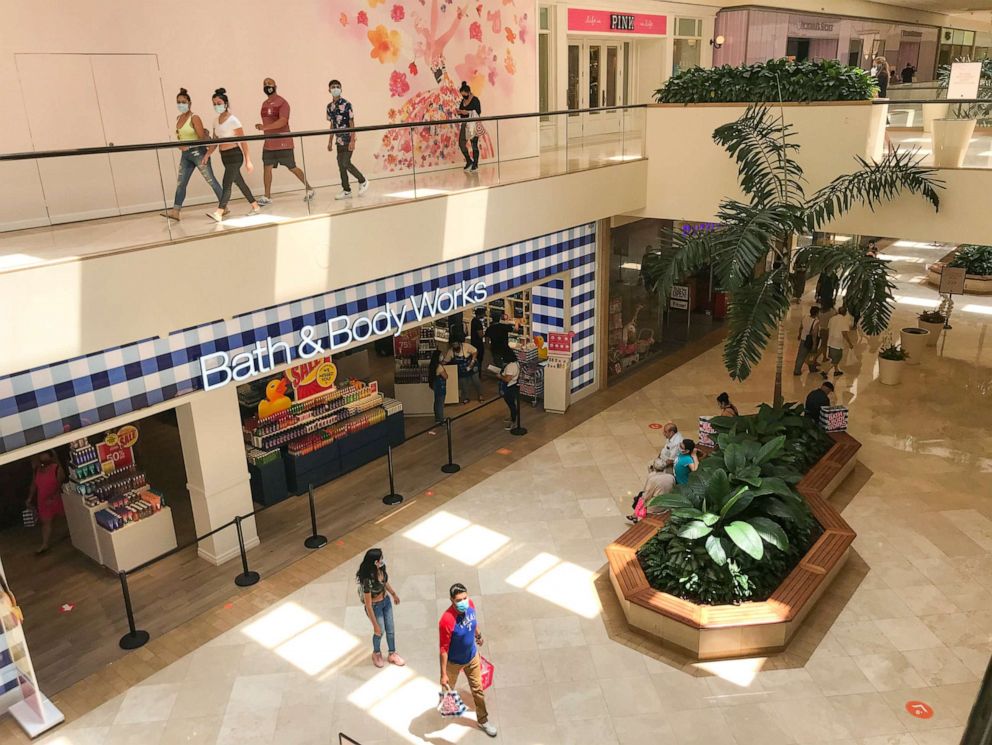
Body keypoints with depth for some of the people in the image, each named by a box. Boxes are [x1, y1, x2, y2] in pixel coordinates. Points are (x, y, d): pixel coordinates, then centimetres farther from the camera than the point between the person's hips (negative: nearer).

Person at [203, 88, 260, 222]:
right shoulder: (216, 121, 10)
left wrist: (248, 161, -16)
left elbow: (243, 141, -12)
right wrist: (208, 154, -1)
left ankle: (219, 213, -22)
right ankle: (255, 207, 25)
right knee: (240, 183, 14)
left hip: (234, 155, -8)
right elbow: (215, 141, 14)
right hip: (224, 156, 8)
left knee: (227, 184, -14)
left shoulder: (233, 120, -11)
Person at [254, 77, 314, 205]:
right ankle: (267, 197, 5)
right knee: (266, 167, 1)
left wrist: (264, 127, -29)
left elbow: (283, 121, -23)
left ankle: (309, 189, 15)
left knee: (292, 168, 0)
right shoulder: (264, 104, 13)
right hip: (268, 143, 7)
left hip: (283, 143, -7)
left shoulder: (282, 102, -10)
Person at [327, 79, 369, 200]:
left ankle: (363, 181, 7)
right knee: (341, 165, 5)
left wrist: (352, 141, -17)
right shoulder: (329, 107, 9)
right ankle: (346, 191, 13)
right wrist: (330, 142, 16)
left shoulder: (346, 104, -9)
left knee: (345, 163, -12)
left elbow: (352, 123, -11)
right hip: (339, 140, 6)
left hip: (348, 139, -6)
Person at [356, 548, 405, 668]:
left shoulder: (381, 569, -19)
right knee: (380, 631, 19)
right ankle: (376, 653, 50)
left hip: (386, 601, 6)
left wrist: (394, 594, 20)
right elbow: (368, 605, -29)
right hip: (375, 606, -6)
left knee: (391, 629, 21)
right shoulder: (367, 580, -39)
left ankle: (392, 654, 45)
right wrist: (375, 625, -20)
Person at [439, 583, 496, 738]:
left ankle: (483, 721, 40)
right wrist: (443, 674, -21)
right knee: (448, 687, 27)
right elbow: (444, 649, -28)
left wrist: (479, 635, 21)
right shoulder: (447, 620, -39)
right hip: (454, 662, -4)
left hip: (472, 656, 4)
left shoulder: (470, 604, -22)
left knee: (478, 689, 18)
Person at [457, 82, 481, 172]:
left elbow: (478, 112, -15)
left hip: (473, 124, -7)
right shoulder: (463, 101, 11)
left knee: (474, 144, -2)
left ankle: (475, 164, 6)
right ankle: (469, 161, 19)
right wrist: (459, 112, -5)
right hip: (464, 124, 7)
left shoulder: (475, 100, -8)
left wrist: (467, 112, -23)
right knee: (461, 143, 2)